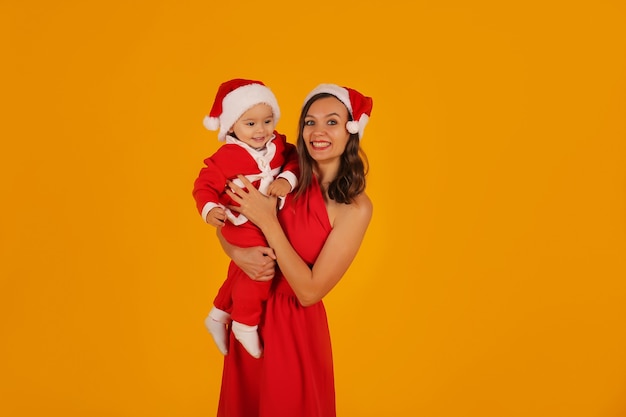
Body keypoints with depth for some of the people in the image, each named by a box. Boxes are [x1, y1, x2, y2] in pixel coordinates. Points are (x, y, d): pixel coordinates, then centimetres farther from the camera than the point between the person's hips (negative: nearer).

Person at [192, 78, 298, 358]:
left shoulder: (278, 145, -2)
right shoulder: (225, 157, -17)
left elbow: (295, 160, -6)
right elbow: (204, 185, -14)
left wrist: (287, 179, -26)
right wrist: (209, 209, -31)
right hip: (243, 226, -7)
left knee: (241, 273, 20)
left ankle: (218, 316, 42)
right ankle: (245, 324, 2)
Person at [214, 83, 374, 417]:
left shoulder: (356, 207, -19)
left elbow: (310, 291, -22)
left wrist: (268, 222, -25)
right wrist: (237, 253, -20)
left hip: (295, 325, -4)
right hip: (249, 310, 5)